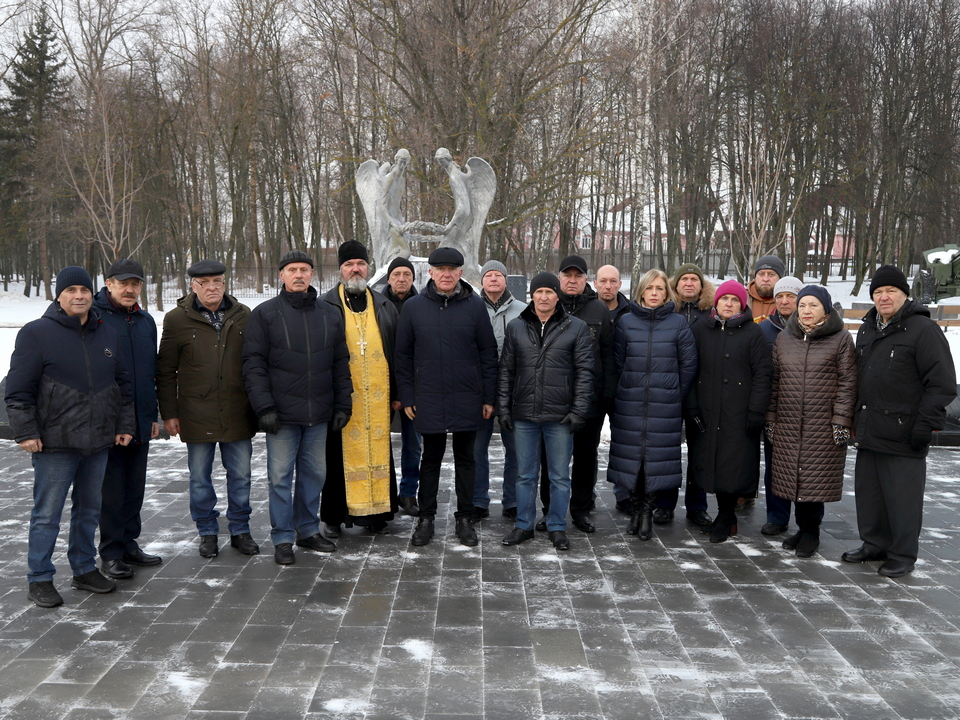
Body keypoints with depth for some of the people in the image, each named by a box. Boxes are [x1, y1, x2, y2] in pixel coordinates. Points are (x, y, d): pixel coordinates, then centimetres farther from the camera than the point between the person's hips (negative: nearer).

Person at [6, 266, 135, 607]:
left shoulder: (107, 335, 10)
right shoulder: (36, 333, -6)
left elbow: (123, 384, 17)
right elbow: (18, 390, -7)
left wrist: (125, 425, 12)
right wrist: (25, 432, -12)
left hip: (98, 441, 6)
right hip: (54, 443, -5)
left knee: (89, 509, 16)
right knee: (47, 514, 1)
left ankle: (84, 569, 29)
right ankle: (39, 579, 13)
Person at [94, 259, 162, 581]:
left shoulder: (145, 321, 13)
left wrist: (153, 414, 18)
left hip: (140, 422, 6)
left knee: (135, 486, 13)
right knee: (111, 488, 1)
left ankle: (129, 543, 25)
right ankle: (111, 553, 12)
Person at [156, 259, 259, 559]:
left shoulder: (243, 315, 4)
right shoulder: (177, 319, -2)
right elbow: (165, 371, 1)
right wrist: (169, 413, -2)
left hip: (238, 414, 2)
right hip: (197, 415, -1)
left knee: (240, 475, 9)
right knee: (200, 478, 9)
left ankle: (240, 530, 24)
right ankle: (207, 532, 24)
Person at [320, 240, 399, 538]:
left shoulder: (384, 306, 14)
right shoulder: (326, 306, 4)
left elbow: (397, 353, 15)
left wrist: (396, 392, 11)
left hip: (378, 395, 3)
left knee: (379, 451, 5)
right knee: (339, 455, 2)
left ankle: (376, 513, 16)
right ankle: (333, 517, 13)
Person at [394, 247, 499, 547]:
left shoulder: (475, 306, -1)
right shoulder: (414, 307, 1)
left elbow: (488, 353, 1)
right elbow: (403, 355, 5)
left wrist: (488, 397, -1)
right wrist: (407, 397, 2)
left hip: (467, 400, 0)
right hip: (428, 400, 0)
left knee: (465, 459, 11)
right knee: (430, 459, 11)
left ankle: (465, 518, 22)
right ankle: (426, 518, 22)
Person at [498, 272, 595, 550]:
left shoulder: (576, 327, 0)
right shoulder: (516, 327, 7)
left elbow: (584, 371, -1)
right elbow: (506, 370, 10)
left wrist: (578, 410, -8)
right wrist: (503, 408, 4)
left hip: (560, 416, -2)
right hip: (524, 415, 2)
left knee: (559, 476, 8)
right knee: (525, 474, 11)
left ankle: (557, 527, 20)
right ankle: (524, 525, 23)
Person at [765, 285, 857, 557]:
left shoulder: (841, 339, -1)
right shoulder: (784, 338, 11)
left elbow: (847, 383, -3)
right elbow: (774, 381, 13)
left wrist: (841, 421, -9)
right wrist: (771, 418, 10)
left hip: (823, 426, -4)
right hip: (787, 425, 4)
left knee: (815, 479, -1)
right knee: (793, 477, 6)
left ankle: (811, 532, 13)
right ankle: (804, 528, 20)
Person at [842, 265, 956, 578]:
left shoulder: (923, 329, -9)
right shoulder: (867, 330, 16)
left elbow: (942, 383, -12)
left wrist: (926, 425, -16)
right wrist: (854, 420, 20)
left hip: (903, 435, -8)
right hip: (869, 432, 8)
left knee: (902, 496, 0)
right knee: (868, 491, 15)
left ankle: (903, 554, 13)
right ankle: (874, 544, 29)